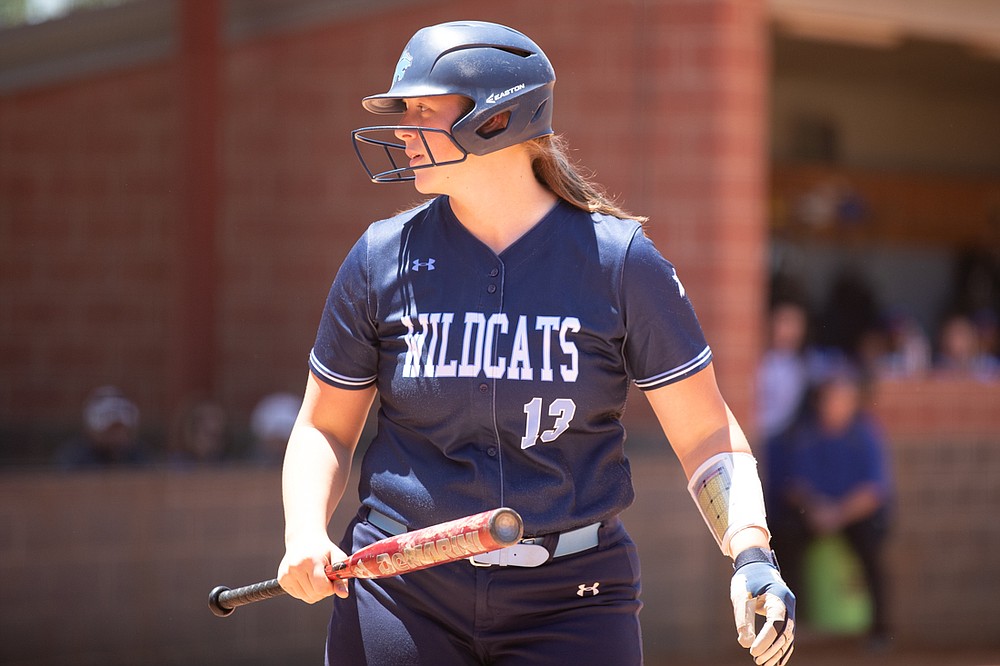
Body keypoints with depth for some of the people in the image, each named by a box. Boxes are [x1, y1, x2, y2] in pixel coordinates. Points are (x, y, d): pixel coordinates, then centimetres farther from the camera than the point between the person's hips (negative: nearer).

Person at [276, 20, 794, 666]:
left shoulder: (619, 261, -3)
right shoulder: (382, 258, 2)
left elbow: (707, 432, -1)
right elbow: (325, 429, 11)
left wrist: (753, 556, -15)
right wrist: (306, 535, -8)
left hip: (570, 607, -1)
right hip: (405, 598, 1)